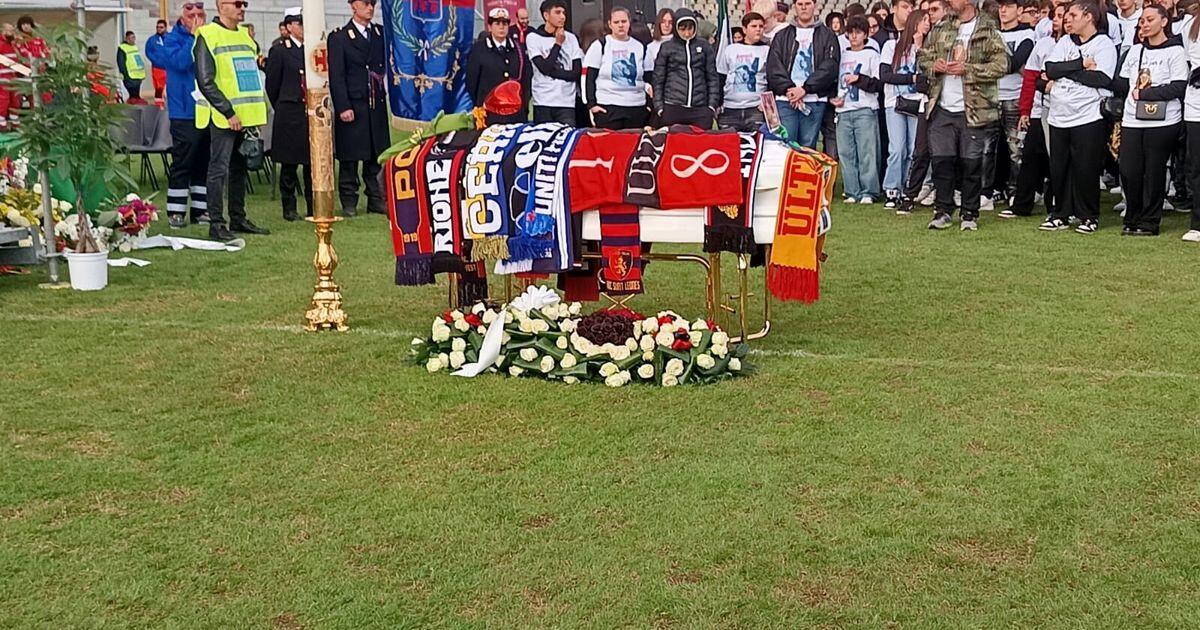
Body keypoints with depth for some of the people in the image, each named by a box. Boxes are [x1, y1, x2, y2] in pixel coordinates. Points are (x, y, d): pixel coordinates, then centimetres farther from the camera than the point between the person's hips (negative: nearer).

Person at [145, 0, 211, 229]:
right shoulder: (172, 39, -2)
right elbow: (180, 62, -20)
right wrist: (194, 36, -16)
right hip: (184, 113, -5)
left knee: (204, 163, 10)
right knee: (182, 163, -4)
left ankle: (201, 209, 17)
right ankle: (176, 212, 2)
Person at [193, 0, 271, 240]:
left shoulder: (244, 35, 16)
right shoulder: (208, 36, -8)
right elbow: (205, 82, -14)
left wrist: (257, 112, 13)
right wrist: (228, 112, -18)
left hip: (246, 115, 7)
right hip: (223, 117, -7)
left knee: (239, 168, 13)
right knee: (219, 168, -6)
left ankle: (238, 218, 21)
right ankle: (216, 223, -2)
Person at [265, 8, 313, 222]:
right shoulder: (279, 51, -1)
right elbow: (272, 85, 2)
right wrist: (282, 109, 7)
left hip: (313, 113, 4)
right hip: (289, 115, -4)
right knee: (289, 164, 3)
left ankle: (313, 206, 12)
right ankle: (289, 208, 10)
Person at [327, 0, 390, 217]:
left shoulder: (381, 34, 13)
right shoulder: (338, 37, -1)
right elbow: (336, 77, -6)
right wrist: (343, 107, -13)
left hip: (377, 105, 4)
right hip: (352, 106, -4)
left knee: (377, 155, 7)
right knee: (349, 157, 2)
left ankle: (376, 199, 15)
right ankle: (349, 202, 9)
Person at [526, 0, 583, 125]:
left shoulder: (571, 38, 9)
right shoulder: (533, 38, 1)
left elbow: (577, 73, 3)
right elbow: (544, 68, -9)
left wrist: (552, 71, -8)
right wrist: (558, 43, -4)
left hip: (567, 102, 2)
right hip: (543, 101, -2)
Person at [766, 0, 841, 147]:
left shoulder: (827, 35, 11)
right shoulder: (782, 36, 16)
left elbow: (830, 66, -2)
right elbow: (773, 66, 5)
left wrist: (805, 88, -11)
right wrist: (788, 89, -11)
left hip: (814, 100, -1)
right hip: (785, 100, 1)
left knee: (808, 147, 0)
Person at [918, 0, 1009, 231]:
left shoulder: (988, 30, -3)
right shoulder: (940, 28, 11)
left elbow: (1001, 64, -10)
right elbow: (922, 57, 17)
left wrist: (967, 69, -17)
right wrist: (934, 65, -5)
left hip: (973, 110, -4)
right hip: (942, 109, 4)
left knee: (971, 162, 3)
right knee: (941, 160, 4)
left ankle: (970, 213, 14)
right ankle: (943, 210, 15)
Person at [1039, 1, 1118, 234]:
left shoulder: (1104, 44, -2)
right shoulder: (1064, 42, 14)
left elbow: (1102, 79, -16)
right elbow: (1050, 68, -1)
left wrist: (1064, 71, -9)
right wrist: (1081, 65, -11)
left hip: (1088, 118, -5)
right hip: (1059, 117, 5)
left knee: (1086, 169, -2)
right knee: (1058, 169, 7)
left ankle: (1090, 217, 11)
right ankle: (1062, 215, 19)